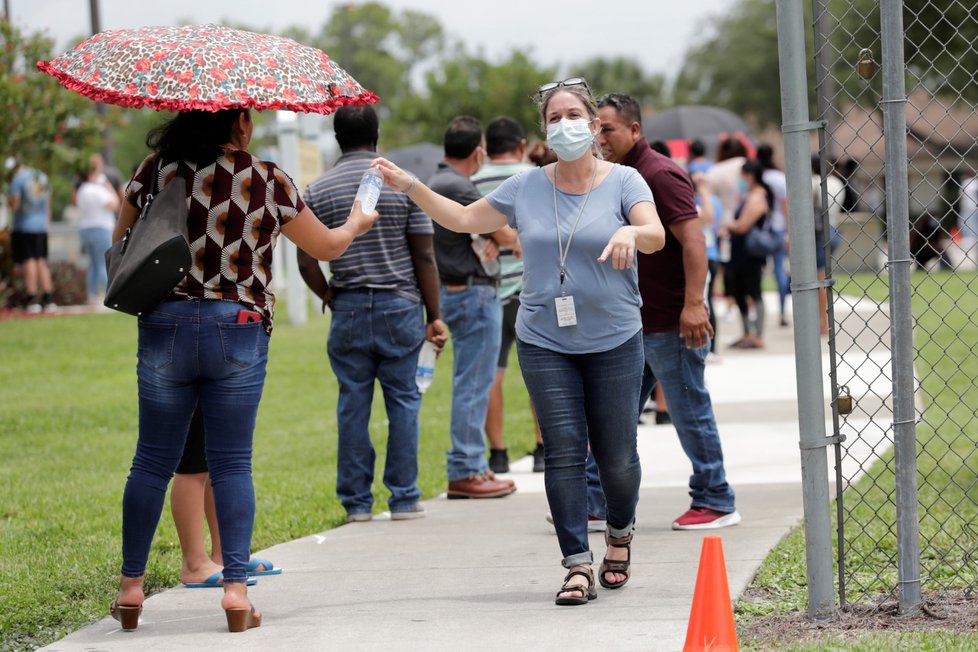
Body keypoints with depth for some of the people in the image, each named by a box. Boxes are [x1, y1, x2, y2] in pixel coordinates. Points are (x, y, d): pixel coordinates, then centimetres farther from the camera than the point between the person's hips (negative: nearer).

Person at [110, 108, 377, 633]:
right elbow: (327, 246, 12)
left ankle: (130, 587, 13)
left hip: (164, 327, 2)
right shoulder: (268, 181, -1)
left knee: (153, 461, 10)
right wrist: (356, 224, 33)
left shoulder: (154, 171, 2)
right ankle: (236, 588, -2)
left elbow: (120, 246, 10)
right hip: (238, 331, -1)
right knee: (231, 465, 4)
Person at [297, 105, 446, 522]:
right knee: (403, 400, 5)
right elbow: (425, 256, -3)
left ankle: (356, 502, 9)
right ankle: (404, 499, 6)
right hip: (401, 306, -1)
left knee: (352, 402, 6)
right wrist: (434, 315, 2)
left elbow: (307, 260, -1)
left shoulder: (318, 191, 1)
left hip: (348, 309, 1)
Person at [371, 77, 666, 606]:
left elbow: (656, 235, -17)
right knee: (564, 452, -5)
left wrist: (630, 233, -40)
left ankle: (620, 536, 32)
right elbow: (462, 219, 14)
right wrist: (410, 186, 2)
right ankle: (577, 565, -4)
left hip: (614, 342, -2)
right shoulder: (526, 188, 8)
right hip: (545, 343, 2)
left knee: (616, 455, 4)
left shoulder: (623, 182, -1)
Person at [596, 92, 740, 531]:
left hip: (671, 323, -9)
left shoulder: (660, 174, -13)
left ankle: (715, 503, 7)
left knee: (690, 412, -1)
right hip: (632, 323, 9)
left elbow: (693, 239, -20)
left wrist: (693, 304, -27)